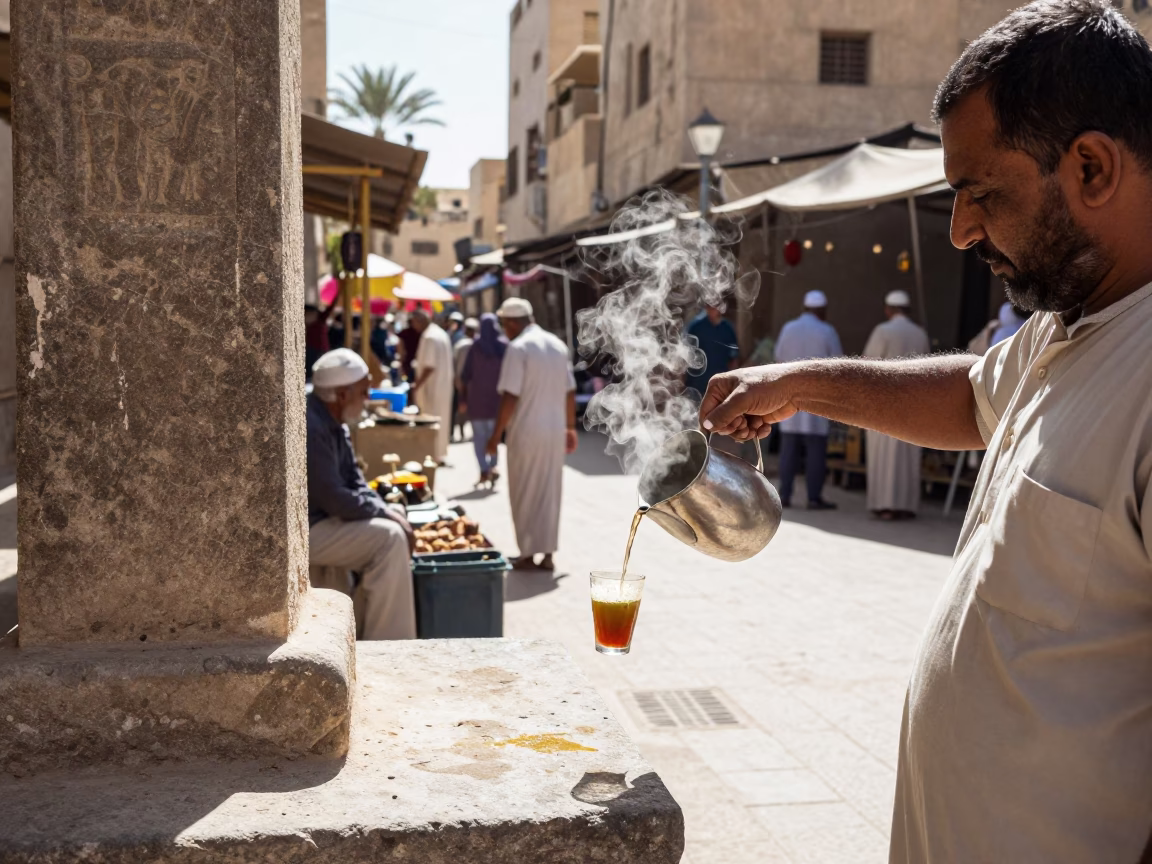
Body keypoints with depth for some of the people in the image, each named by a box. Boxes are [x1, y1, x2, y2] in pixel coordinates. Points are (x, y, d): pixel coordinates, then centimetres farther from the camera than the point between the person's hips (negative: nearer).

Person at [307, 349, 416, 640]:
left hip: (323, 518, 11)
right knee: (389, 537, -18)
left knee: (395, 526, 10)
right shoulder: (310, 427, -24)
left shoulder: (332, 422, 9)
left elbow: (354, 481, 13)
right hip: (301, 531, -11)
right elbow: (333, 499, -26)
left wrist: (388, 511, -2)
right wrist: (384, 512, -14)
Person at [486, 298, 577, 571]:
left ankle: (529, 554, 10)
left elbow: (510, 396, -16)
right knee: (549, 493, 12)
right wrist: (570, 428, 19)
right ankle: (548, 553, 15)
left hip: (527, 432, -6)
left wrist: (496, 433, -10)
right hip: (555, 431, 6)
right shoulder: (558, 345, 9)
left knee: (525, 494, 5)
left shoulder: (518, 347, -12)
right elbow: (570, 392, 11)